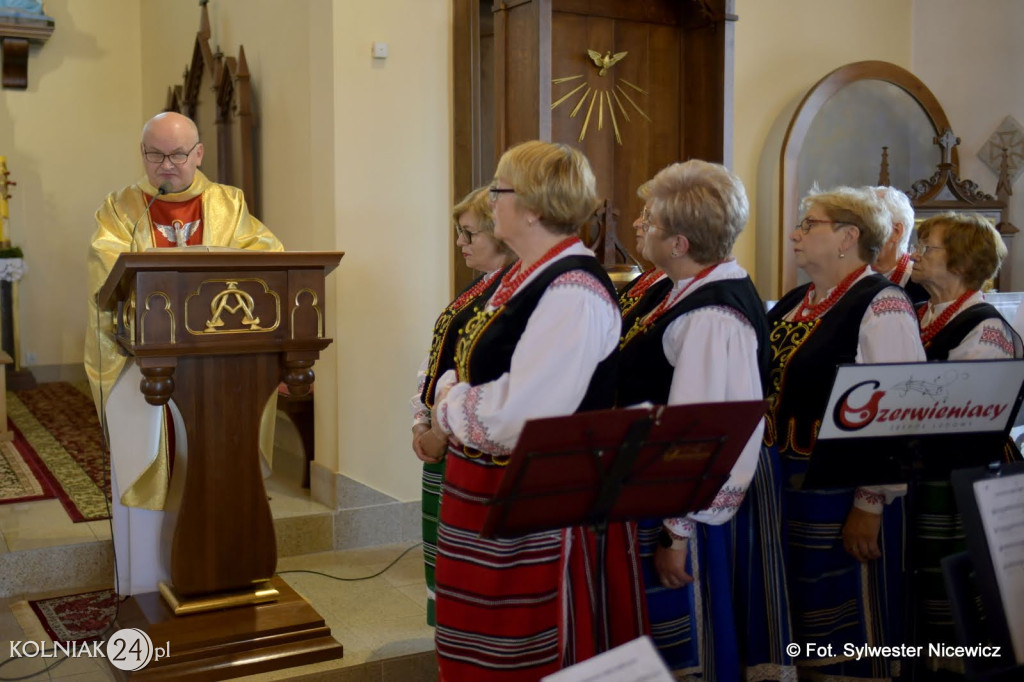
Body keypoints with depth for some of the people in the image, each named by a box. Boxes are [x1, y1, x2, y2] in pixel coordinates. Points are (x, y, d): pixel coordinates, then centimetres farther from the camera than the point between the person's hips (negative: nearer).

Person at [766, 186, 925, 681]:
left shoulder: (881, 306, -12)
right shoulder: (793, 304, 13)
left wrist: (871, 505, -20)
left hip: (840, 494, -8)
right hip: (783, 485, 8)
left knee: (848, 635, 5)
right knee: (797, 630, 18)